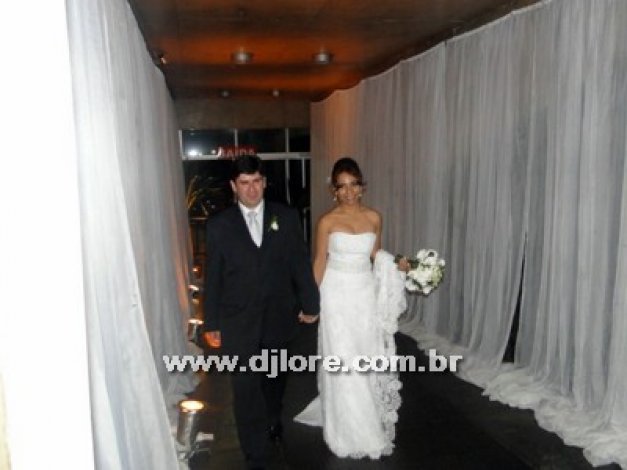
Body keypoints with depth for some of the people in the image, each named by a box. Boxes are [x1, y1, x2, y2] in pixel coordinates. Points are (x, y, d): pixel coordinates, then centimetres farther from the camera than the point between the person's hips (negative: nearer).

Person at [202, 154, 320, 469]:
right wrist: (211, 323, -1)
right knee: (246, 391, 2)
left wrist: (310, 303, 3)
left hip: (278, 318, 2)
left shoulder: (287, 217, -2)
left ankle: (273, 418, 54)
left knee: (274, 377, 24)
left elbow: (300, 264, 1)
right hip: (238, 322, -2)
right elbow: (212, 277, -3)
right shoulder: (219, 225, -5)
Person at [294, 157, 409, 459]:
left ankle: (371, 420, 35)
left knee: (369, 360, 12)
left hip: (366, 293, 4)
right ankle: (351, 431, 21)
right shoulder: (327, 221, -9)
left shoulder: (374, 217, 2)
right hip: (338, 295, -3)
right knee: (343, 363, 3)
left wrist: (397, 265, -5)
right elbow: (319, 262, -4)